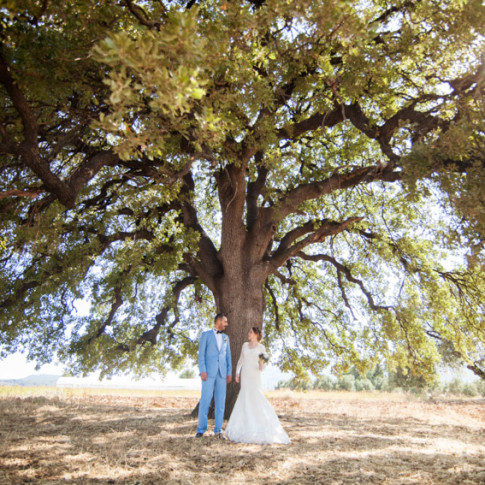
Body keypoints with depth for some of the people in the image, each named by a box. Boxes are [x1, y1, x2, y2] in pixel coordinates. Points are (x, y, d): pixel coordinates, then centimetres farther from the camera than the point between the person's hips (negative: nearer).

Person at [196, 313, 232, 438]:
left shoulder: (225, 337, 17)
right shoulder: (206, 335, 4)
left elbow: (228, 356, 16)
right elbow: (201, 354, -2)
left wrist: (229, 372, 8)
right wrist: (202, 371, -11)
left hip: (222, 373, 4)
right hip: (209, 371, -4)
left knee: (220, 401, 2)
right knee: (205, 399, -6)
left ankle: (218, 429, 9)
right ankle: (201, 429, 3)